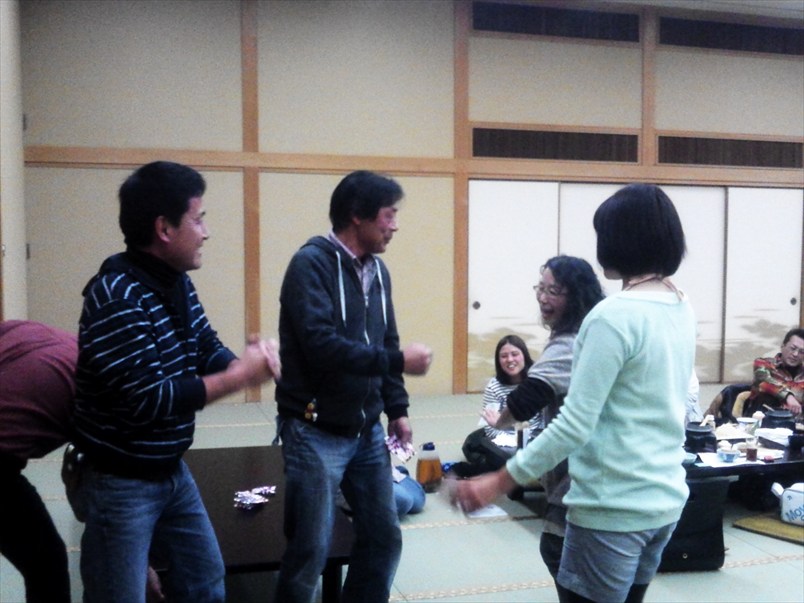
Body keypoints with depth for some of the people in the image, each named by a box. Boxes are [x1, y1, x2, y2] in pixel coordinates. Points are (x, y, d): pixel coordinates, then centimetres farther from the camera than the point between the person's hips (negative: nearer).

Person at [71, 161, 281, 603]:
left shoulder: (177, 283, 2)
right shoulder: (115, 296, -26)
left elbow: (207, 349, 6)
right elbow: (146, 399, -31)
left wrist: (248, 359, -17)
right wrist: (239, 376, -25)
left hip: (173, 471, 9)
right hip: (120, 483, -8)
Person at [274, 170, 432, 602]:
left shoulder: (377, 269, 9)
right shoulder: (311, 263, -14)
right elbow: (321, 345, -26)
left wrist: (396, 409, 10)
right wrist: (399, 361, -22)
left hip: (367, 432, 7)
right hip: (316, 433, -7)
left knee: (384, 539, 14)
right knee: (310, 551, 2)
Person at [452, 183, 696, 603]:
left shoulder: (614, 315, -21)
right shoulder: (682, 308, 4)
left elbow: (574, 425, -22)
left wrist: (499, 482, -16)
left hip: (614, 507, -8)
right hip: (666, 498, 8)